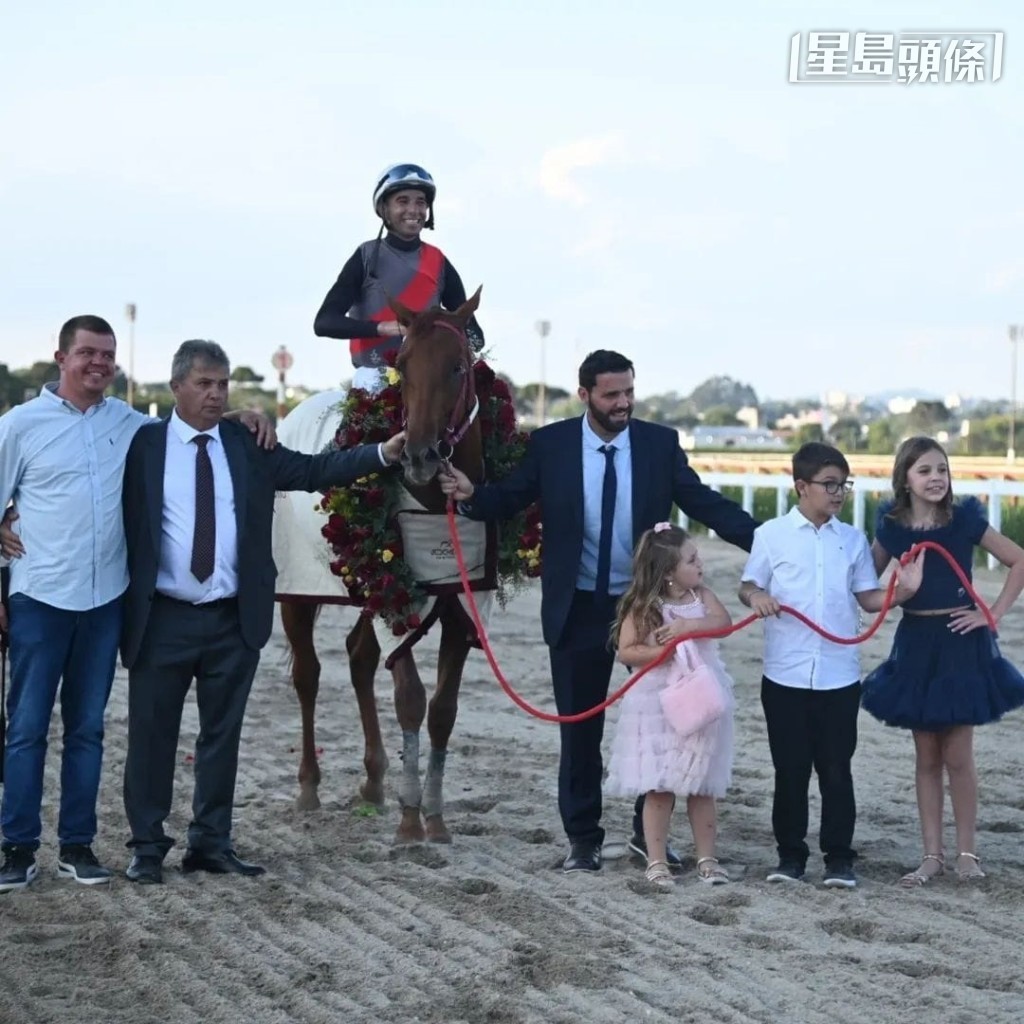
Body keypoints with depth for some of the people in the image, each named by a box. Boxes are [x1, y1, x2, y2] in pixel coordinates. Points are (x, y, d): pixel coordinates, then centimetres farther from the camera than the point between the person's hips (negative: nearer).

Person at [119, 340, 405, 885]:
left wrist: (383, 453, -12)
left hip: (234, 618, 3)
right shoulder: (142, 445, -1)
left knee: (222, 733, 10)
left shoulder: (247, 445, 5)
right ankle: (147, 846, 15)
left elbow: (313, 470, 0)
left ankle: (211, 843, 20)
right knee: (152, 733, 5)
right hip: (162, 618, -3)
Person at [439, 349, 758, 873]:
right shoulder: (550, 445, -5)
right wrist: (471, 495, -21)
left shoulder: (660, 443, -3)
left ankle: (649, 830, 22)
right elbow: (509, 499, 0)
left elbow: (705, 502, -4)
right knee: (580, 726, 7)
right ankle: (582, 837, 19)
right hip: (578, 608, -1)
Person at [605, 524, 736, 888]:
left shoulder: (701, 596, 3)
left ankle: (706, 858, 16)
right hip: (658, 707, -4)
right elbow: (625, 651, -11)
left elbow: (724, 622, -13)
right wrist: (662, 651, -22)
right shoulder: (644, 606, -9)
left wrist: (689, 626, -26)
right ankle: (656, 861, 7)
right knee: (659, 787, 0)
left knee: (701, 787, 9)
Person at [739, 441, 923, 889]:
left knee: (836, 770, 5)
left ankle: (839, 857, 13)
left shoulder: (853, 540, 7)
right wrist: (756, 596, -16)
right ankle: (790, 854, 17)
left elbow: (868, 598, 7)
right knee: (790, 769, 7)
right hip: (785, 676, -1)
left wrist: (902, 591, -11)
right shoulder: (771, 535, 0)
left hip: (840, 677, 1)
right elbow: (748, 586, 6)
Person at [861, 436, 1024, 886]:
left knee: (958, 756, 1)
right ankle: (932, 854, 14)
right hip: (915, 644, 3)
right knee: (926, 758, 8)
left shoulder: (965, 520, -7)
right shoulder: (891, 526, 0)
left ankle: (966, 851, 13)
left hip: (961, 643, -3)